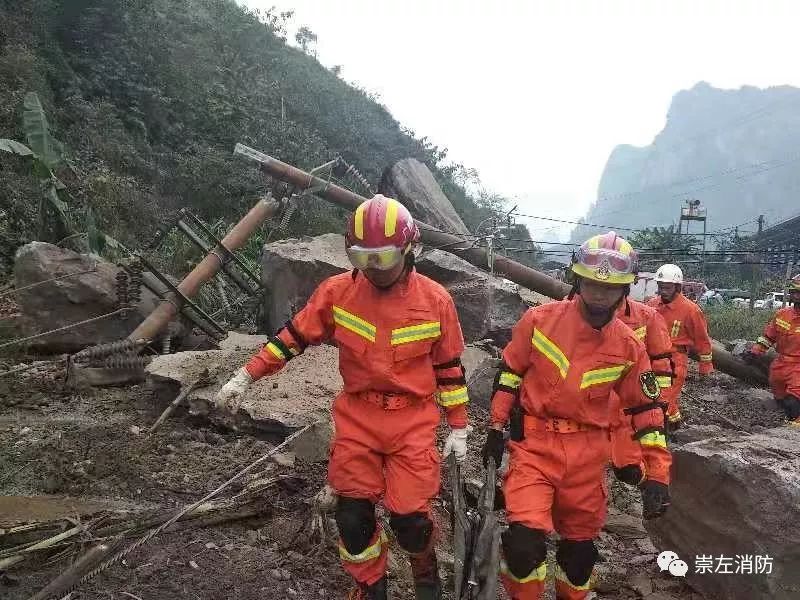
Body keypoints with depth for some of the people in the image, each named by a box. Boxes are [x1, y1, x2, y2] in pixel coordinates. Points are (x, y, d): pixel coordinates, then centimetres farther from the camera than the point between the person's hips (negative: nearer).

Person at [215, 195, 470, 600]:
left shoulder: (435, 300, -7)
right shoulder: (338, 291, -7)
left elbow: (449, 367, 2)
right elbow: (295, 335, 2)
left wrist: (457, 427, 5)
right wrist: (245, 376, -1)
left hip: (413, 421, -1)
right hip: (357, 417, 2)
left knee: (408, 515, -4)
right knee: (353, 514, 4)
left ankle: (424, 566, 31)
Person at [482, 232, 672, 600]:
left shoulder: (628, 347, -2)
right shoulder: (540, 319, -7)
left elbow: (647, 410, 3)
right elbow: (509, 373, 3)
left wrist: (657, 475, -1)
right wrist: (495, 428, 3)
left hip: (587, 454, 2)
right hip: (534, 444, -2)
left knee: (580, 549, 14)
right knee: (524, 543, -15)